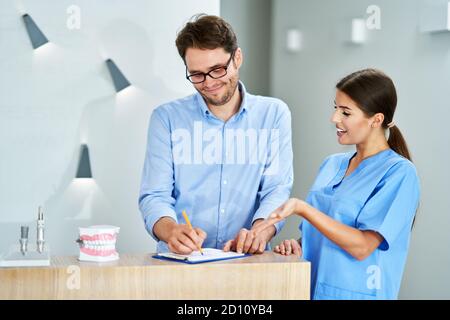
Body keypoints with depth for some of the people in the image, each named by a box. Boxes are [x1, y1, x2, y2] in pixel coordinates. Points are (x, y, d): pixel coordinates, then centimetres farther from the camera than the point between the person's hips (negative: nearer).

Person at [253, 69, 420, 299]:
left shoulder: (399, 172, -8)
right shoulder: (331, 164, 11)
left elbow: (361, 247, -16)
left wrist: (301, 208, -20)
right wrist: (299, 246, 0)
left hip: (355, 292, -4)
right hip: (311, 289, 4)